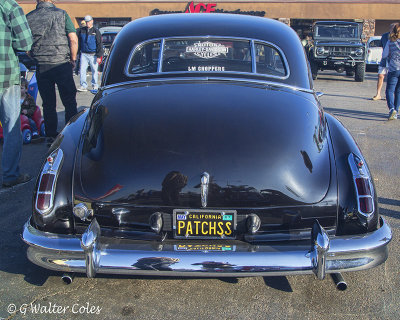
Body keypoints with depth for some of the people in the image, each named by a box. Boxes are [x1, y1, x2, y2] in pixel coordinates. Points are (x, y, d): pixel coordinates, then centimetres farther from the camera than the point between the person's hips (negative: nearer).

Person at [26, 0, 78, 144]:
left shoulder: (28, 17, 2)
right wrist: (73, 59, 2)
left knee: (48, 104, 10)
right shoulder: (62, 14, -2)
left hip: (41, 66, 2)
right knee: (69, 102, 8)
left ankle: (51, 136, 15)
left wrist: (32, 60, 15)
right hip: (62, 64, -2)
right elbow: (73, 39, -7)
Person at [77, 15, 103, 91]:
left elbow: (100, 45, -2)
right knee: (82, 70, -5)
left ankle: (95, 85, 17)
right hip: (84, 54, 2)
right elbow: (78, 42, 16)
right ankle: (83, 85, 1)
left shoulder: (96, 32, 1)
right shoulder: (81, 31, 10)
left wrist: (99, 56, -9)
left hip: (93, 55, -2)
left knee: (94, 70, 4)